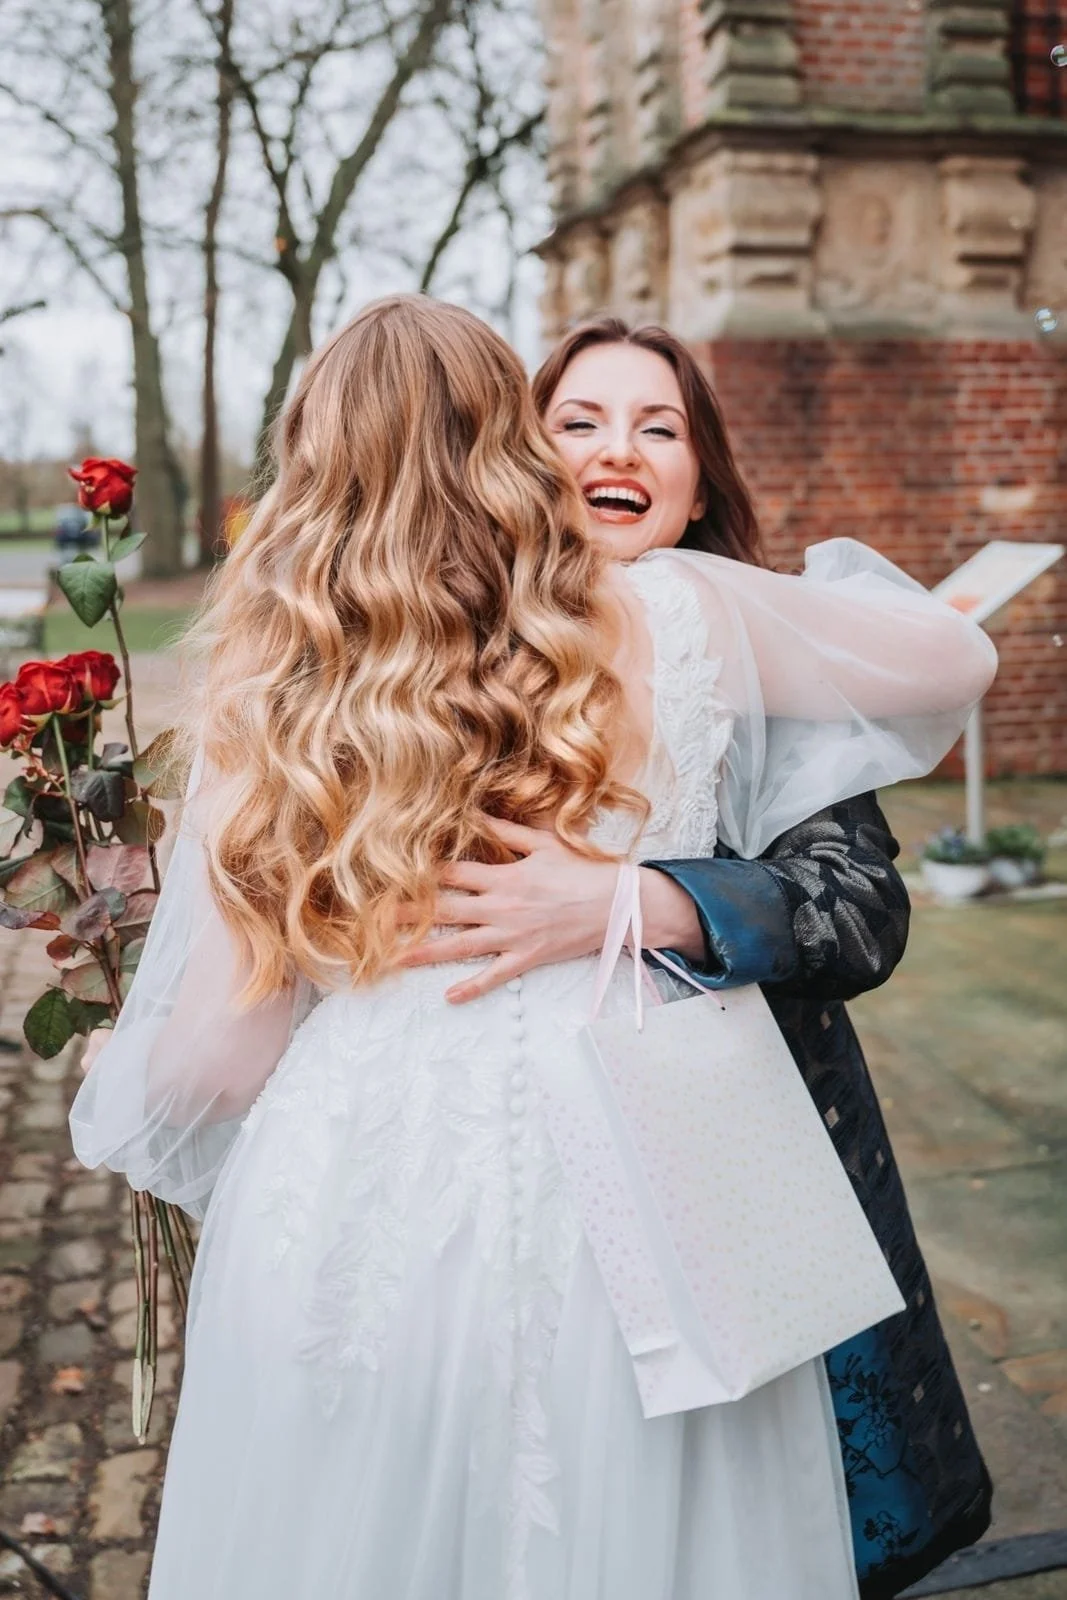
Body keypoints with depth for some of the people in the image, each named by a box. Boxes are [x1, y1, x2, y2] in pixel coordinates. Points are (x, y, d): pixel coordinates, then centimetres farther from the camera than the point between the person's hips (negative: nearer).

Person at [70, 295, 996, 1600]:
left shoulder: (267, 698, -5)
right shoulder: (674, 619, -6)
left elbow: (213, 1050, 1)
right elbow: (956, 656, 10)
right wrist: (832, 571, 30)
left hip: (352, 1220, 1)